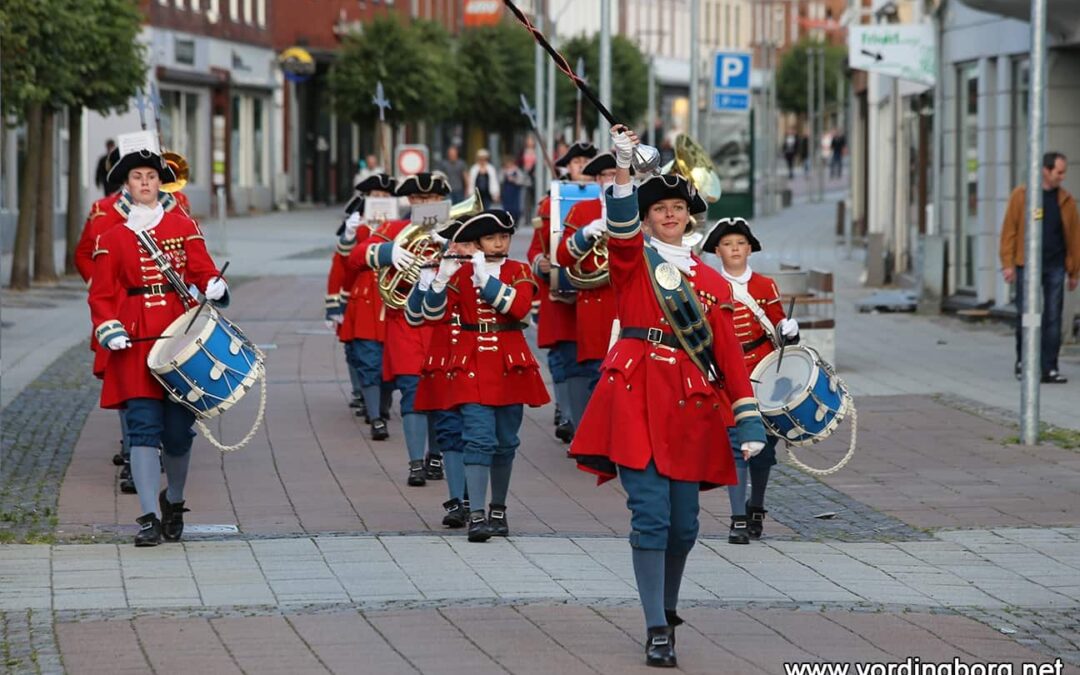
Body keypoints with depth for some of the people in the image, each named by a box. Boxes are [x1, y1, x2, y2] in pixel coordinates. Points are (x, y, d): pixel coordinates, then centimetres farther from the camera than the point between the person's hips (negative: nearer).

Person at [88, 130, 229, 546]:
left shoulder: (183, 226, 9)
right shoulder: (112, 237, 7)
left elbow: (203, 270, 4)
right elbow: (102, 294, 6)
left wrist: (215, 287, -19)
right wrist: (108, 329, -11)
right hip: (135, 344, -1)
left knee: (179, 430, 3)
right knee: (144, 428, -10)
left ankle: (174, 502, 28)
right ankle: (150, 517, -11)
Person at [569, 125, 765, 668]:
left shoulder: (711, 282, 14)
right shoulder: (631, 258, 6)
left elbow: (729, 353, 12)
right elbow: (621, 229, -17)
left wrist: (748, 423, 6)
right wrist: (623, 169, -33)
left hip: (691, 406, 3)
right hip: (638, 394, -3)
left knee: (684, 523, 6)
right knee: (650, 512, -12)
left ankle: (667, 608, 30)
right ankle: (657, 630, -10)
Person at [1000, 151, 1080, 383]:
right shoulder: (1021, 196, 0)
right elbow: (1009, 231, -1)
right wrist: (1008, 264, -8)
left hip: (1055, 267, 2)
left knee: (1053, 317, 0)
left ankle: (1048, 368, 3)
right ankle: (1023, 363, 19)